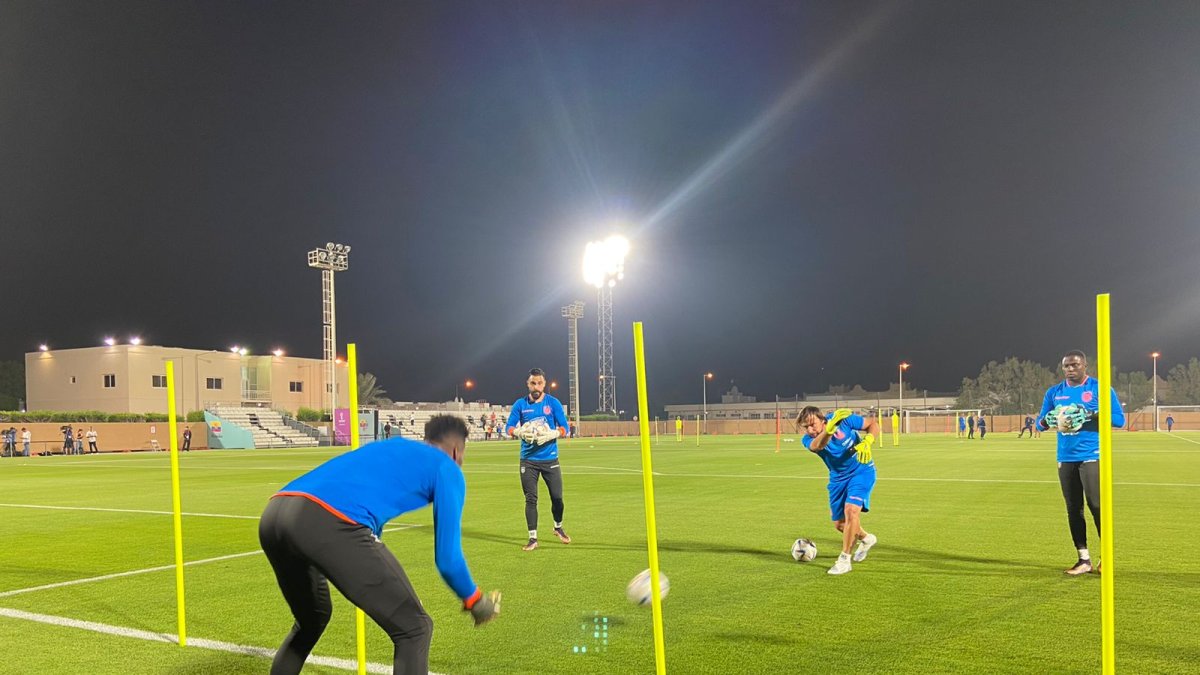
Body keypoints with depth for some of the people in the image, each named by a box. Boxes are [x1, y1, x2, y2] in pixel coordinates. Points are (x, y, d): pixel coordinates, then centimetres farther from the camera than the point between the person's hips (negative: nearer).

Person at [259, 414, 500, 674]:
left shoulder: (390, 446, 35)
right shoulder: (447, 468, 15)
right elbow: (447, 557, 12)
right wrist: (474, 602, 31)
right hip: (328, 523, -8)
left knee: (311, 620, 34)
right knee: (413, 628, 5)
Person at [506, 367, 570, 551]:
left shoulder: (553, 403, 0)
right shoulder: (520, 404, 2)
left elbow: (564, 427, -2)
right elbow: (508, 428, 1)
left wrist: (551, 434, -22)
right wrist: (519, 432, -21)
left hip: (550, 459, 0)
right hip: (528, 460, 0)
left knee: (557, 497, 3)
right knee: (531, 499, 0)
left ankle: (558, 527, 31)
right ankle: (533, 538, 10)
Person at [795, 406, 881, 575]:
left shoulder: (843, 419, -23)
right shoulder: (808, 439, -17)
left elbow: (873, 423, -11)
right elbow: (816, 446, -43)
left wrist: (867, 442, -31)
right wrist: (829, 429, -62)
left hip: (861, 471, -4)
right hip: (838, 478, 4)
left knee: (851, 510, -24)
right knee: (839, 523, 11)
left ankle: (844, 559, -11)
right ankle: (866, 539, 42)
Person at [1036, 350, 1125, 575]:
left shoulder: (1100, 388, -2)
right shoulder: (1054, 392, 10)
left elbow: (1119, 419, -5)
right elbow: (1040, 423, 12)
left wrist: (1092, 415, -21)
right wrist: (1048, 420, -11)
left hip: (1092, 456, -4)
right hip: (1065, 458, 5)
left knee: (1096, 506, -5)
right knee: (1073, 509, 7)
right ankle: (1084, 559, 15)